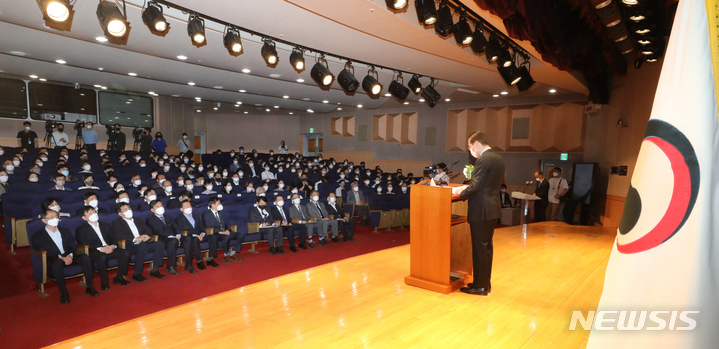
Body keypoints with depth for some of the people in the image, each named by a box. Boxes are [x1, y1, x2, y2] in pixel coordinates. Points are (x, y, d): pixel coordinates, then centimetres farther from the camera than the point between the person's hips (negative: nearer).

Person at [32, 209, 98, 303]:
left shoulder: (65, 231, 19)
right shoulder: (38, 236, 4)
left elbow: (73, 246, 13)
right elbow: (44, 253, -7)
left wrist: (70, 256, -12)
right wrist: (61, 258, -24)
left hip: (68, 257, 4)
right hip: (52, 261, -4)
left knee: (85, 257, -26)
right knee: (57, 263, -41)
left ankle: (89, 287, -21)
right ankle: (64, 293, -31)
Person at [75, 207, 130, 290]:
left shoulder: (106, 226, 23)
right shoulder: (81, 230, 7)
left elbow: (113, 239, 17)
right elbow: (84, 245, -7)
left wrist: (112, 246, -9)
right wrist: (100, 249, -23)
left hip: (109, 249, 5)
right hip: (94, 253, -4)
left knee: (126, 253, -23)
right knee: (102, 257, -39)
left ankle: (118, 277, -11)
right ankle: (104, 281, -20)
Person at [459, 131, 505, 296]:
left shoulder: (483, 160, -18)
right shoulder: (499, 158, 10)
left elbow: (476, 186, -22)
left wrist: (461, 194, -7)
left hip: (481, 210, -9)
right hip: (493, 208, 9)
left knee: (479, 248, 0)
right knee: (487, 246, 17)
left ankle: (480, 286, 9)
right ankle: (486, 282, 27)